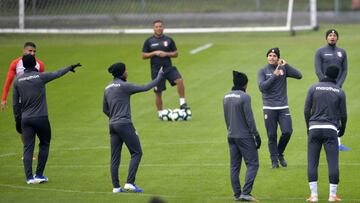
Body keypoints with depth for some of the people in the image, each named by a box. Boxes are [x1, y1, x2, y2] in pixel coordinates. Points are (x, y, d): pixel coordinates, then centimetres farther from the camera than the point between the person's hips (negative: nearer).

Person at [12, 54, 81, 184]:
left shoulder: (18, 81, 3)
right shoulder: (40, 77, -5)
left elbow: (16, 103, 8)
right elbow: (57, 74, 10)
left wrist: (18, 119, 17)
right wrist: (70, 68, 27)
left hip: (26, 119, 2)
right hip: (41, 118, -2)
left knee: (28, 148, 1)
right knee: (44, 144, 14)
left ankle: (29, 177, -8)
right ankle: (39, 174, 10)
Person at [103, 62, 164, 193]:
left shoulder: (107, 88, 13)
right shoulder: (124, 86, -11)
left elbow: (105, 109, 19)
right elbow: (145, 88, -9)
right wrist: (159, 78, 2)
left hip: (113, 125, 8)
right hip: (125, 124, -8)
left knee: (115, 157, 7)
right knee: (136, 153, 0)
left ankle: (116, 187, 6)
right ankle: (130, 183, -9)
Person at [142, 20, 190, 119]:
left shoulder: (169, 40, 6)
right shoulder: (149, 41, 3)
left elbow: (175, 54, 8)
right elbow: (144, 56, 3)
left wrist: (166, 54, -10)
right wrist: (154, 53, -12)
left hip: (168, 67, 0)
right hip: (156, 69, 0)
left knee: (179, 80, -25)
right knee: (158, 92, 3)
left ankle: (182, 103, -17)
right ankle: (160, 113, 16)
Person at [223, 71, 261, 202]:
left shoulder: (226, 97, 8)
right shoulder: (244, 97, -14)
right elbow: (249, 119, -15)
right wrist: (256, 136, -9)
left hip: (231, 136, 7)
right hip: (244, 136, -7)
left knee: (234, 166, 9)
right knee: (252, 164, -2)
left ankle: (237, 194, 11)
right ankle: (246, 192, -11)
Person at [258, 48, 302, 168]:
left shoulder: (283, 69, 5)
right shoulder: (263, 71, 2)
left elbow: (299, 76, -6)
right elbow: (262, 87, -11)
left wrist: (286, 65, -13)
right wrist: (274, 76, -16)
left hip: (283, 107, 1)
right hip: (269, 108, -1)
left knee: (287, 132, -10)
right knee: (272, 135, 0)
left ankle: (280, 154, 14)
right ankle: (274, 160, 10)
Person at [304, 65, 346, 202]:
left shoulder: (313, 88, 2)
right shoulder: (339, 92, 3)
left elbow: (306, 111, 3)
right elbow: (343, 114, 7)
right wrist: (342, 129, 24)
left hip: (314, 128, 0)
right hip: (331, 129, 0)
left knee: (312, 163, 3)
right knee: (333, 162, 1)